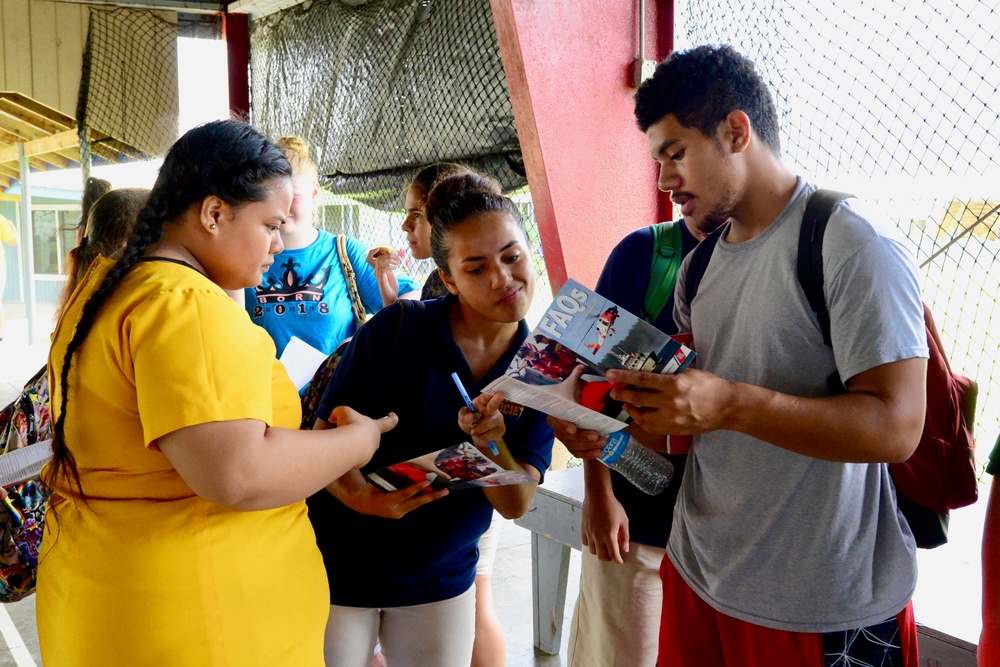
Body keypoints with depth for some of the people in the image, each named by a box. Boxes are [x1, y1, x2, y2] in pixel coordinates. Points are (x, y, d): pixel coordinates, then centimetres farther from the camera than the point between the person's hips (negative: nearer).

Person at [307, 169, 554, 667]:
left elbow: (516, 503, -12)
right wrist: (359, 495, -32)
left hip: (442, 577, 3)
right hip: (340, 565, -2)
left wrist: (489, 443, -31)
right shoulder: (396, 329, -18)